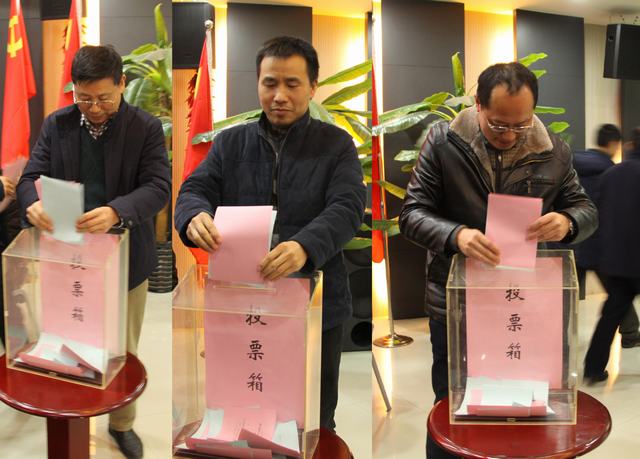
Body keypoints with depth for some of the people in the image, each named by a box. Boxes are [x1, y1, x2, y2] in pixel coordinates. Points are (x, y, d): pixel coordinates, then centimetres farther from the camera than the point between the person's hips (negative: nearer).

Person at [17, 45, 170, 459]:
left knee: (123, 351, 14)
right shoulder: (57, 125, 1)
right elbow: (31, 176, -1)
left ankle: (122, 424, 36)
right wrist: (32, 204, -27)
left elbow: (159, 186, -18)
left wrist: (116, 211, -37)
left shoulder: (147, 127, -8)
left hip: (126, 258, -2)